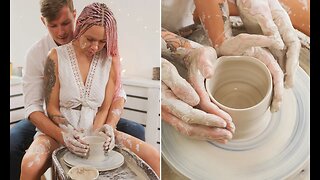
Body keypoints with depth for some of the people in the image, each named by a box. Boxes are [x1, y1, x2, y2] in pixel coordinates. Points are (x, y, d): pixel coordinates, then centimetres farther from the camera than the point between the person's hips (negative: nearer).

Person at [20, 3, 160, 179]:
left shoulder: (109, 60, -1)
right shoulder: (57, 56, -7)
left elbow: (104, 108, 1)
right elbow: (52, 108, -5)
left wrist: (97, 133, -18)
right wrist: (67, 135, -22)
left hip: (95, 129, 2)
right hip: (60, 130, -2)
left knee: (154, 157, -13)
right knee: (30, 164, -35)